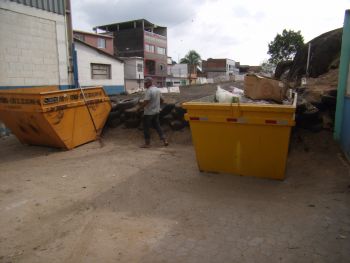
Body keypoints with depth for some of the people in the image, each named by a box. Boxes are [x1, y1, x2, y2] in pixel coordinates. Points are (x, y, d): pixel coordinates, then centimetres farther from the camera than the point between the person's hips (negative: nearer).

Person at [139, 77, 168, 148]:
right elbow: (162, 100, 15)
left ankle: (147, 143, 10)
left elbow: (145, 102, -24)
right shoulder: (157, 89, 9)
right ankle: (164, 141, 11)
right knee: (157, 126, 15)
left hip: (148, 113, -8)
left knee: (146, 128, 3)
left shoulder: (149, 91, -18)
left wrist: (140, 107, -9)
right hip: (156, 112, 8)